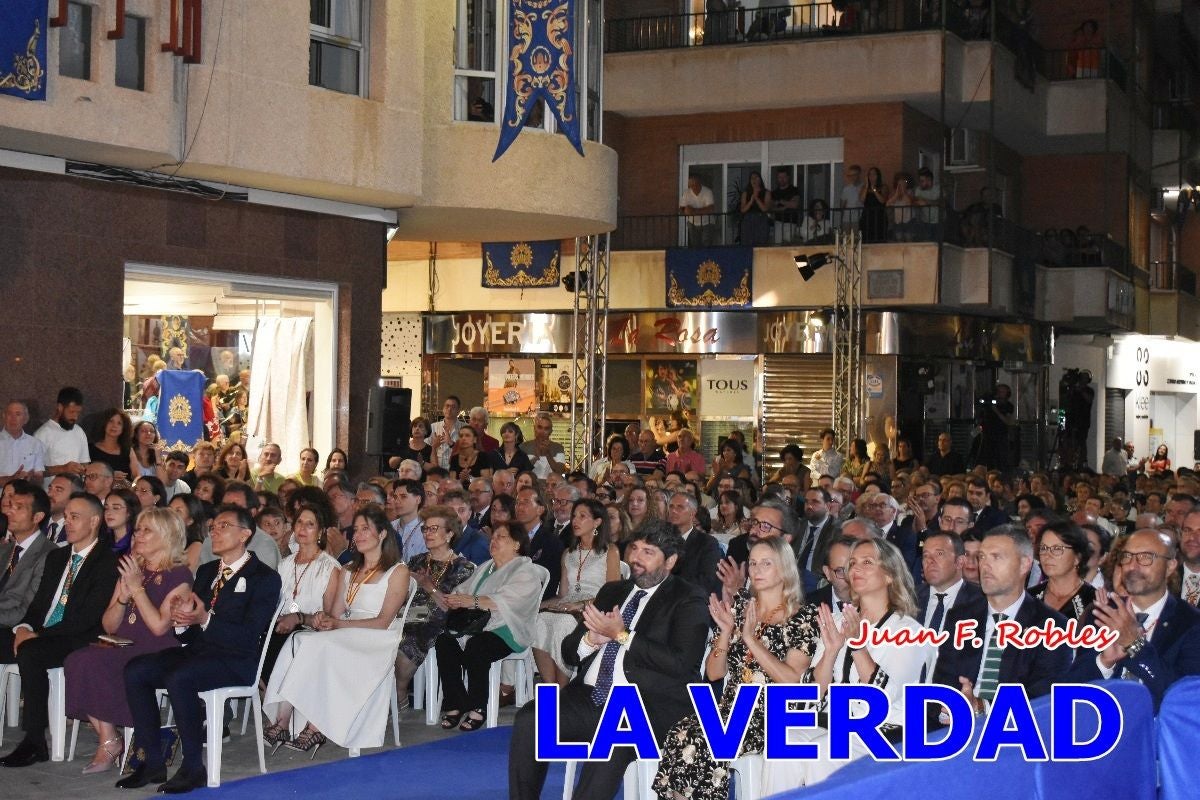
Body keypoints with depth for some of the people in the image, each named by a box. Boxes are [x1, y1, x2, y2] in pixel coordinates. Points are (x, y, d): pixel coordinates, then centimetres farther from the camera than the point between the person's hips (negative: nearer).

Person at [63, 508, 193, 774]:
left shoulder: (179, 575, -2)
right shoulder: (131, 569, 18)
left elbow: (159, 626, -14)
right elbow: (109, 626, 15)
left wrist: (137, 588, -13)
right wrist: (123, 596, -3)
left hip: (157, 655, -6)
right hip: (122, 649, 6)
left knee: (91, 663, -30)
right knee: (77, 661, -25)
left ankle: (110, 742, -15)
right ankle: (107, 739, -20)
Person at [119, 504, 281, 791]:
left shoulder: (265, 577, -1)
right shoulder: (206, 571, 21)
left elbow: (249, 635, -13)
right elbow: (188, 634, 17)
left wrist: (206, 620, -23)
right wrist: (180, 620, -7)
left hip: (235, 660, -7)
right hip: (196, 650, 7)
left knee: (179, 678, -34)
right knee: (134, 670, -16)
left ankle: (193, 767, -22)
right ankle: (153, 762, -12)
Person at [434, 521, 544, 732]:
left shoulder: (526, 571, 0)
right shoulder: (484, 568, 27)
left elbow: (507, 601, -18)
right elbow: (463, 591, 20)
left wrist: (473, 601, -27)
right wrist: (450, 600, -4)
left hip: (504, 630, -7)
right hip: (475, 626, 7)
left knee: (475, 646, -35)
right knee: (444, 641, -22)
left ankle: (477, 708, -23)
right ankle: (455, 705, -19)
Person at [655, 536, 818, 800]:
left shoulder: (804, 617, 0)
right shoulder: (738, 607, 12)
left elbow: (791, 680, -11)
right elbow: (713, 673, 10)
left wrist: (751, 639, -13)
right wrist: (727, 631, -5)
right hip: (730, 707, 4)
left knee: (700, 742, -29)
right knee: (681, 735, -28)